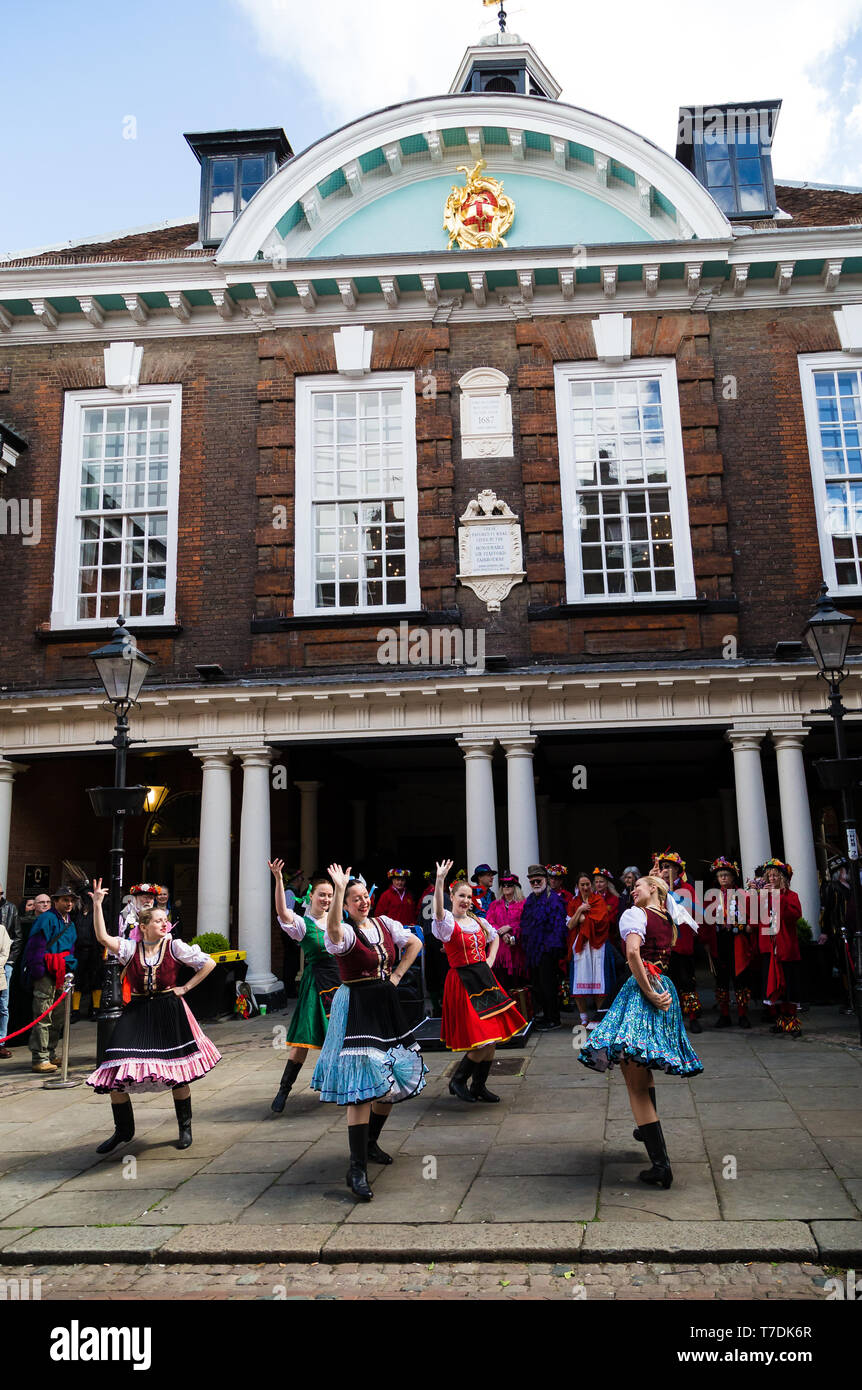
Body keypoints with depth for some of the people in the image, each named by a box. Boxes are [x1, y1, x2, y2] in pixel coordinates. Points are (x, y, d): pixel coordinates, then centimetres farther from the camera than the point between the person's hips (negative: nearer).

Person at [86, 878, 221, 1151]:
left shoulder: (174, 946, -1)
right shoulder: (130, 948, 1)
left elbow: (209, 963, 1)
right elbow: (102, 937, -16)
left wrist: (185, 988, -2)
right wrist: (97, 904, -22)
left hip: (169, 1013, -1)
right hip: (137, 1013, 1)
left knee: (177, 1070, 1)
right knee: (116, 1073, -3)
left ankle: (185, 1127, 21)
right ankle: (123, 1130, 18)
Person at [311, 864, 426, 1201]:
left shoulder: (385, 925, 6)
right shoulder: (346, 932, -12)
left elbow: (415, 943, 19)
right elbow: (334, 932, -38)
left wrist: (397, 975, 8)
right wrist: (339, 889, -44)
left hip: (386, 1006, 7)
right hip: (356, 1009, -7)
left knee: (393, 1079, 14)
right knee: (362, 1086, -14)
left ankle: (370, 1142, 35)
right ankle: (357, 1169, -10)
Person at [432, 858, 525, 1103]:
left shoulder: (478, 921, 11)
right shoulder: (448, 922, -9)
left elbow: (494, 938, 30)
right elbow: (438, 911, -34)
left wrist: (489, 962, 14)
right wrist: (439, 880, -44)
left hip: (485, 979, 7)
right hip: (463, 983, -7)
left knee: (492, 1038, 8)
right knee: (481, 1040, -10)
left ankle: (479, 1086, 22)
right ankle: (457, 1081, 9)